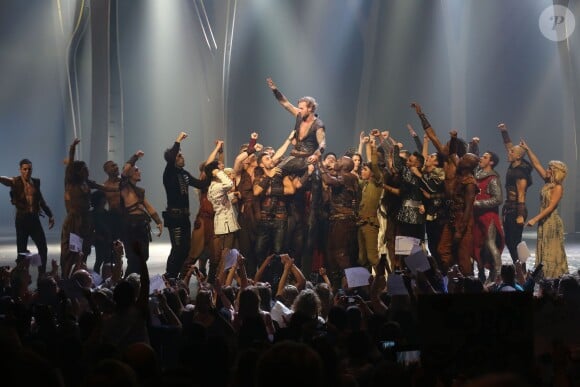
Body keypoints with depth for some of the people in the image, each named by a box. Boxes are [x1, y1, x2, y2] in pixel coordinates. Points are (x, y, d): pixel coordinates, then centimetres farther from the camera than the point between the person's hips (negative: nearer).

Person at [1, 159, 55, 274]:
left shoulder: (35, 182, 9)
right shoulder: (15, 182, -3)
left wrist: (50, 215, 21)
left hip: (34, 218, 4)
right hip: (22, 218, -4)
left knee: (43, 248, 1)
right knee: (22, 250, 0)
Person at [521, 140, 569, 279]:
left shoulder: (558, 188, -15)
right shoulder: (547, 182, 7)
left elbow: (550, 207, -21)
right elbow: (536, 164, 10)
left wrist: (535, 219, -23)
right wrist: (528, 150, 5)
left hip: (552, 222, -8)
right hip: (544, 221, 8)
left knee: (552, 251, -6)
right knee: (544, 251, 8)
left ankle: (556, 279, -3)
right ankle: (546, 277, 11)